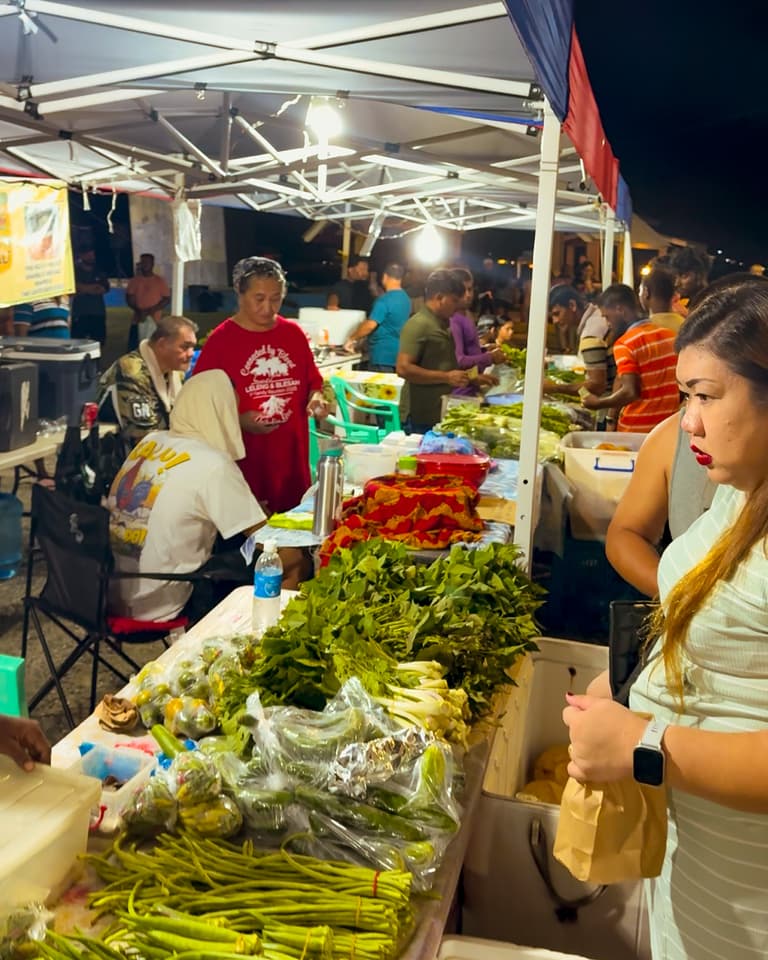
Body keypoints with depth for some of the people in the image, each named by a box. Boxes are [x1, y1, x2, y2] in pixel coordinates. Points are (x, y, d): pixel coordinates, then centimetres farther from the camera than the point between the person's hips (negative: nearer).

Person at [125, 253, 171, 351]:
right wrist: (138, 311, -14)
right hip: (137, 321, 2)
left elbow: (167, 299, -1)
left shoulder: (159, 281, 2)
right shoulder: (134, 280, 8)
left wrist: (151, 310, -13)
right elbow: (128, 298, 5)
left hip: (154, 322, -2)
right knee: (133, 349, 1)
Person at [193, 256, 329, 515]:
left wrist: (316, 398, -4)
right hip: (243, 459, -4)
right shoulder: (220, 340, -5)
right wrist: (238, 421, -17)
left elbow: (313, 382, 17)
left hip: (292, 455, 4)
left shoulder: (294, 333, 8)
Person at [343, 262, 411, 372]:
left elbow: (370, 325, -21)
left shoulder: (385, 300, -16)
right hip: (398, 354, 8)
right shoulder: (405, 298, 11)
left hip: (383, 356, -8)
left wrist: (352, 339, -8)